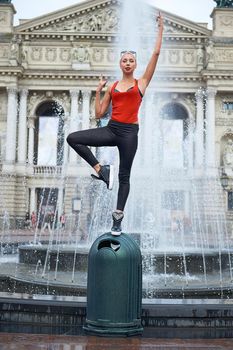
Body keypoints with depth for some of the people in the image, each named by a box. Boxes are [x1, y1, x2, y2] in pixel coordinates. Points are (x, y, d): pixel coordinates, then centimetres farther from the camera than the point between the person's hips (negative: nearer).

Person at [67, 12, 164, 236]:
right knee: (72, 138, -12)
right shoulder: (112, 87, 12)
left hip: (129, 132, -3)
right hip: (111, 129, 3)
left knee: (124, 176, 3)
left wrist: (160, 28, 2)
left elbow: (156, 53, 0)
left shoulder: (141, 83, 4)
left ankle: (118, 218, 12)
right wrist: (98, 90, 5)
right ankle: (101, 170, -5)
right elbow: (99, 114, 10)